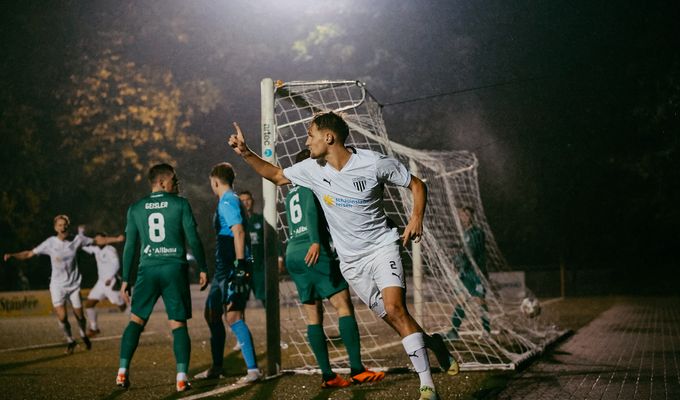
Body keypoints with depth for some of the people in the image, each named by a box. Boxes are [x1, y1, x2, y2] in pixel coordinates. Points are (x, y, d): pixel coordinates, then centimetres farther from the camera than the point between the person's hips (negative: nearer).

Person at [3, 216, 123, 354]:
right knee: (62, 316, -13)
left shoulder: (77, 240, -5)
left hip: (74, 285, 1)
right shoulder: (50, 243, -10)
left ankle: (83, 335, 34)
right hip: (57, 285, -1)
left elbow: (98, 241, 6)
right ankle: (70, 341, 15)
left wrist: (116, 239, 3)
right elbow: (29, 254, -7)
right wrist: (12, 255, -21)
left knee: (79, 316, 1)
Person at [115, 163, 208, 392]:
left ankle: (122, 372, 5)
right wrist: (202, 269, 5)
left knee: (135, 321, 12)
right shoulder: (180, 204, 1)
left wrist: (125, 280, 12)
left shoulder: (135, 208, 9)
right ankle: (181, 377, -4)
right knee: (178, 325, 3)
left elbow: (130, 246, 8)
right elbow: (193, 239, -3)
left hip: (148, 269, 2)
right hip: (175, 268, -2)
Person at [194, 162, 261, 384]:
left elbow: (239, 232, -21)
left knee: (233, 316, -17)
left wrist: (240, 266, -26)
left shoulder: (228, 201, -10)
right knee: (211, 314, 17)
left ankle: (253, 369, -18)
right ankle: (216, 367, 28)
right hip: (224, 269, 11)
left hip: (233, 268, -11)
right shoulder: (229, 201, 20)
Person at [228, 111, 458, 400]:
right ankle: (432, 343, 28)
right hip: (351, 261, 4)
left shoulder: (374, 163, -12)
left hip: (381, 247, -4)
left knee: (394, 308, -23)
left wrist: (416, 217, -16)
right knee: (392, 318, -1)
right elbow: (276, 175, 15)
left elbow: (416, 184, -2)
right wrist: (245, 153, 5)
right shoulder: (311, 169, -1)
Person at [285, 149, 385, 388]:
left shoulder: (291, 194, 25)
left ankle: (327, 375, 0)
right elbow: (312, 209, -16)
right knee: (344, 306, -9)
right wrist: (316, 242, -26)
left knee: (314, 316, 5)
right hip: (313, 252, -9)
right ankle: (356, 370, -16)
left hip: (292, 254, 9)